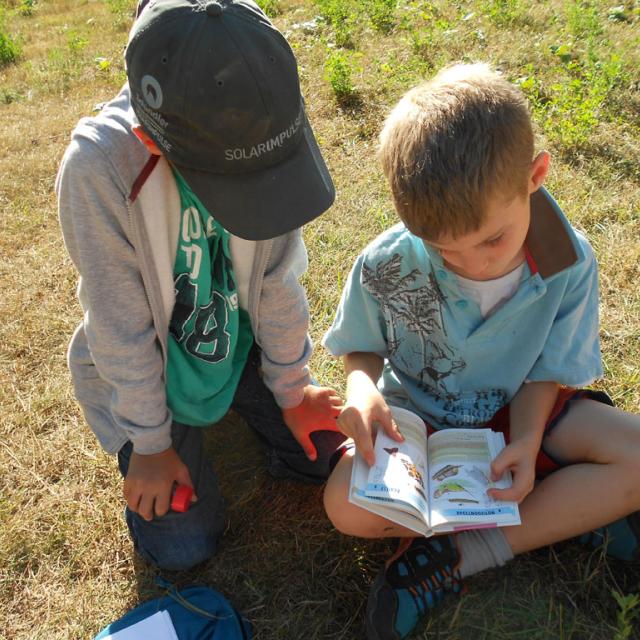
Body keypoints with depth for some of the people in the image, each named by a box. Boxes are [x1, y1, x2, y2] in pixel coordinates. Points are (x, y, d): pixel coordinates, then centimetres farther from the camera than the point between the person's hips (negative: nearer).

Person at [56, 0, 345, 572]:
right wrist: (150, 444, -11)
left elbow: (279, 277, -12)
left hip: (240, 340, 3)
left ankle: (229, 402, 29)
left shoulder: (250, 133, -23)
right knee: (184, 546, 1)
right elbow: (121, 331, -23)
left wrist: (292, 392, -3)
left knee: (327, 452, 6)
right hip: (145, 369, -2)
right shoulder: (97, 170, -33)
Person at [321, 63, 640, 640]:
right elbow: (362, 349, -6)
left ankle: (462, 556, -16)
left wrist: (526, 441, -27)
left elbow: (545, 372, -9)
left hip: (516, 409, 1)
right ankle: (575, 511, -13)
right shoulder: (386, 267, -22)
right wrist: (363, 388, -29)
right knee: (347, 505, -28)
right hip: (417, 414, 0)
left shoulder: (569, 264, -19)